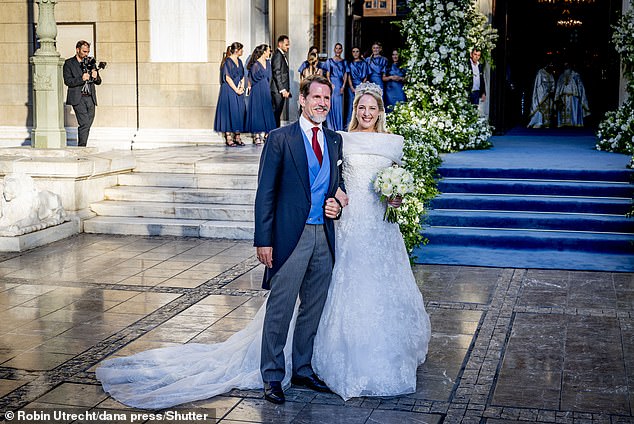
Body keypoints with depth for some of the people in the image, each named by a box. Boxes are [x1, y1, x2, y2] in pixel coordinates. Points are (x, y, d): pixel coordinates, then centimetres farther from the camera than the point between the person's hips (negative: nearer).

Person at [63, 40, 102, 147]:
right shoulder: (69, 63, 2)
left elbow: (98, 81, 15)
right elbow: (68, 81, -8)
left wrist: (95, 77, -8)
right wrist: (81, 79, -20)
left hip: (90, 98, 5)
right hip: (78, 98, -5)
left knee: (87, 125, 5)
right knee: (84, 124, -15)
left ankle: (82, 146, 13)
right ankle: (81, 147, -10)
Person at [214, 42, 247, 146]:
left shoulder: (239, 61, 14)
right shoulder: (228, 61, -10)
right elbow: (228, 78, -14)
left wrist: (242, 87, -1)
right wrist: (236, 90, -13)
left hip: (238, 90, 8)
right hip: (229, 90, -8)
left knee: (239, 112, 5)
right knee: (230, 111, -6)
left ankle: (237, 137, 11)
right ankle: (228, 137, -3)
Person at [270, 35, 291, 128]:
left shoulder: (283, 55, 18)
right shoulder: (277, 55, -12)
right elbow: (277, 74, -18)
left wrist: (287, 89, 17)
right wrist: (282, 90, -19)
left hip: (283, 90, 9)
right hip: (278, 90, -9)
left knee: (278, 113, 10)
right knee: (276, 112, -7)